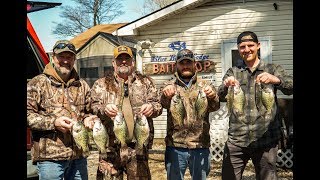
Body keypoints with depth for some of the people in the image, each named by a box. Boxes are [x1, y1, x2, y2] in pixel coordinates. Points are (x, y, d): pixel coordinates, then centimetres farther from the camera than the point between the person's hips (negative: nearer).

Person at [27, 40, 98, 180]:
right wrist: (53, 123, -17)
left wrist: (88, 119, 1)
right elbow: (28, 114, -7)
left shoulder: (82, 85, 14)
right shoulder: (37, 83, 0)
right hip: (49, 156, -4)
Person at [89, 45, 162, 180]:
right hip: (110, 148, 0)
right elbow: (93, 106, 1)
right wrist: (104, 109, -21)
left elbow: (158, 104, 9)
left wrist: (152, 107, -15)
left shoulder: (145, 82, 15)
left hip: (138, 146, 1)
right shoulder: (101, 84, 12)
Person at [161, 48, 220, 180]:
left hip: (201, 147, 1)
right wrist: (166, 96, -39)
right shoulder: (169, 86, 4)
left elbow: (214, 107, -9)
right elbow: (164, 104, -16)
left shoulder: (205, 85, 7)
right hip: (175, 146, -1)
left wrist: (213, 96, -32)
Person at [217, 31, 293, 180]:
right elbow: (221, 97, -3)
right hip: (236, 139, 1)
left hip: (266, 140, -1)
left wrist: (276, 80, -30)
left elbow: (290, 88, -9)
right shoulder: (233, 72, 12)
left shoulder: (273, 69, 7)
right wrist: (226, 85, -25)